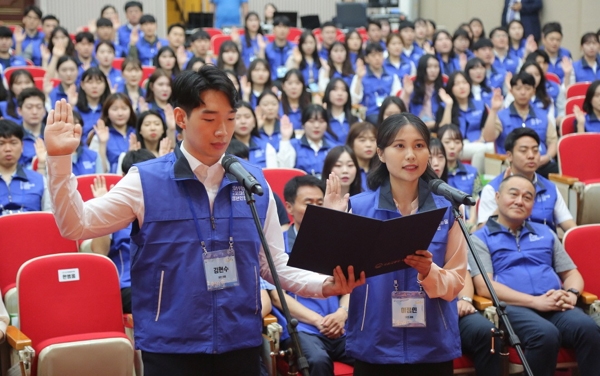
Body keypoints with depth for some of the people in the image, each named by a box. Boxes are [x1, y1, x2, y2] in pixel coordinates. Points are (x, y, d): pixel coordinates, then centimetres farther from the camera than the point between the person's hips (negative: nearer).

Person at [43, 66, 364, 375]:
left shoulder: (254, 182, 5)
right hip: (170, 347, -3)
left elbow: (274, 264, 9)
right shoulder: (146, 180, -3)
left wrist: (324, 285, -7)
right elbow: (76, 225, -6)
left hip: (241, 344, 3)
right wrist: (60, 159, -17)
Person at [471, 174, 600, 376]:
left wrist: (571, 294, -1)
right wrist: (535, 301, -15)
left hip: (555, 307, 4)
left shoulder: (545, 233, 27)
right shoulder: (481, 238, 11)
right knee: (546, 335, -37)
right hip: (512, 306, -4)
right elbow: (484, 286, -4)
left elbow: (572, 273, 26)